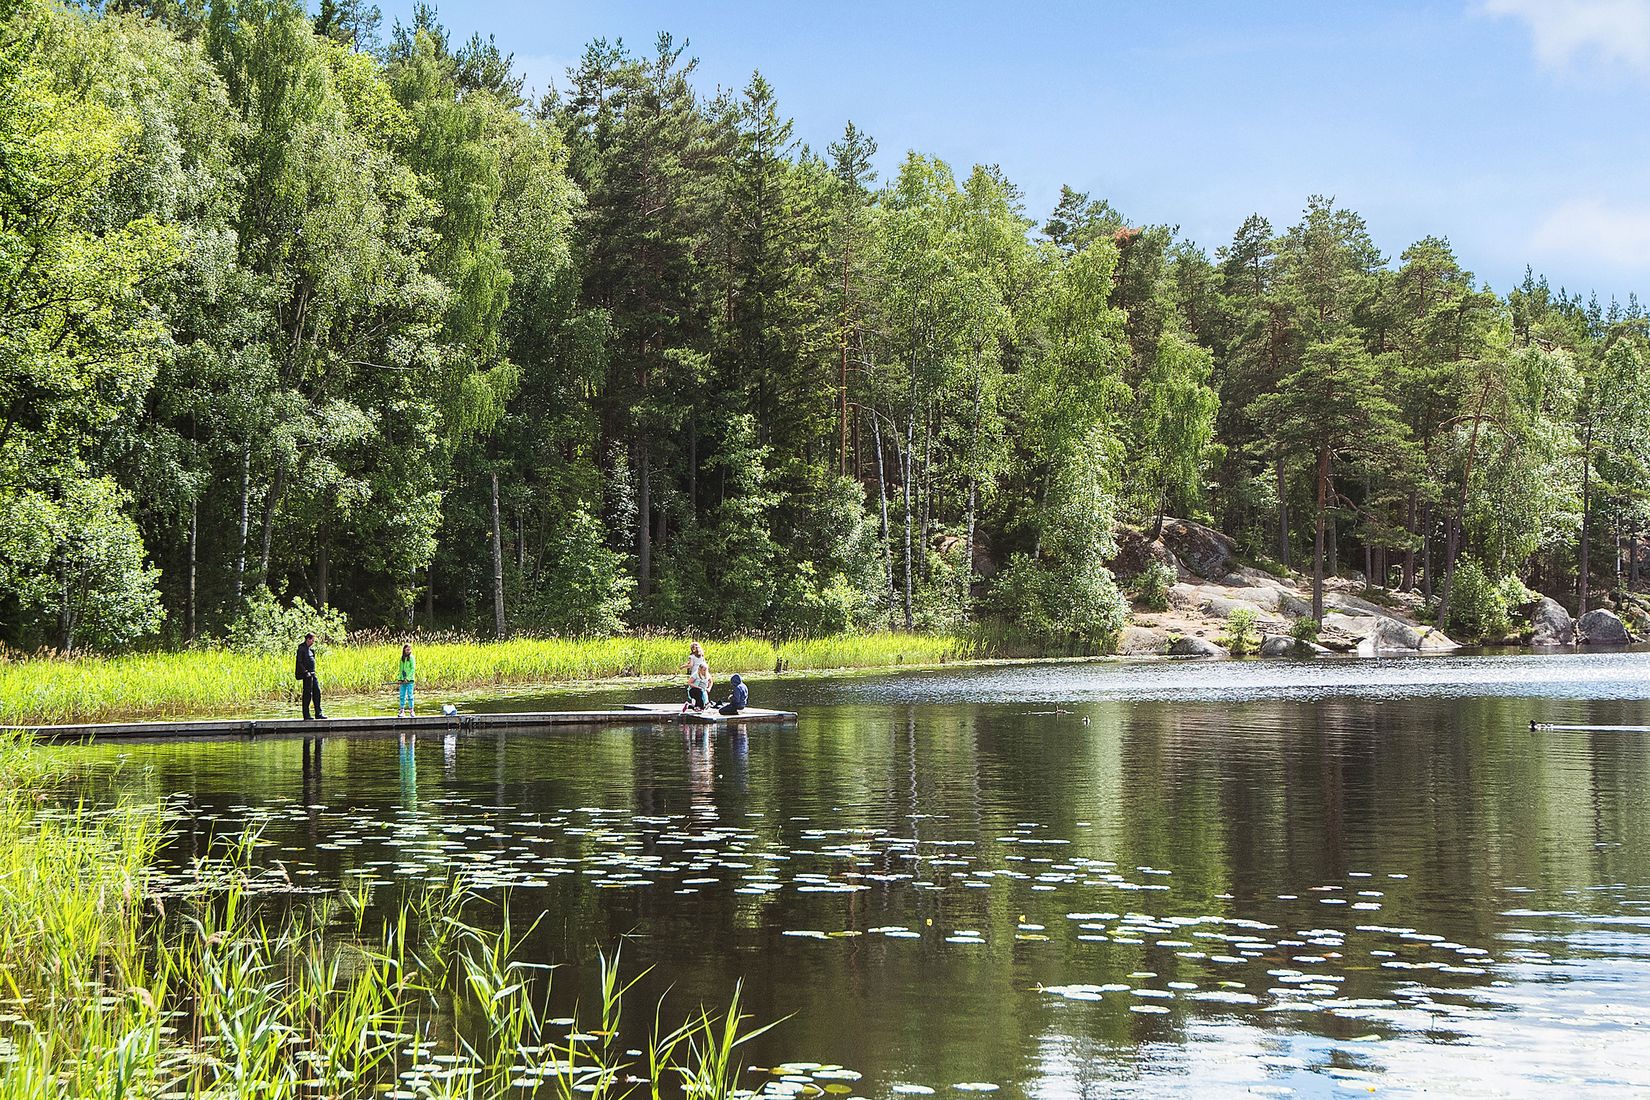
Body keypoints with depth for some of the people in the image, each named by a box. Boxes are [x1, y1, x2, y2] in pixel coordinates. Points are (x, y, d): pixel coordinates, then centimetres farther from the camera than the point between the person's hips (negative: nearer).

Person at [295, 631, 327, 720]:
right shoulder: (302, 649, -10)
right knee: (307, 694, -5)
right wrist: (306, 672, -18)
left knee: (317, 692, 7)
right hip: (306, 674, -9)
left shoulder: (310, 649, 15)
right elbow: (299, 663, -14)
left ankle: (318, 713, 12)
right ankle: (306, 715, 0)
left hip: (312, 674, 9)